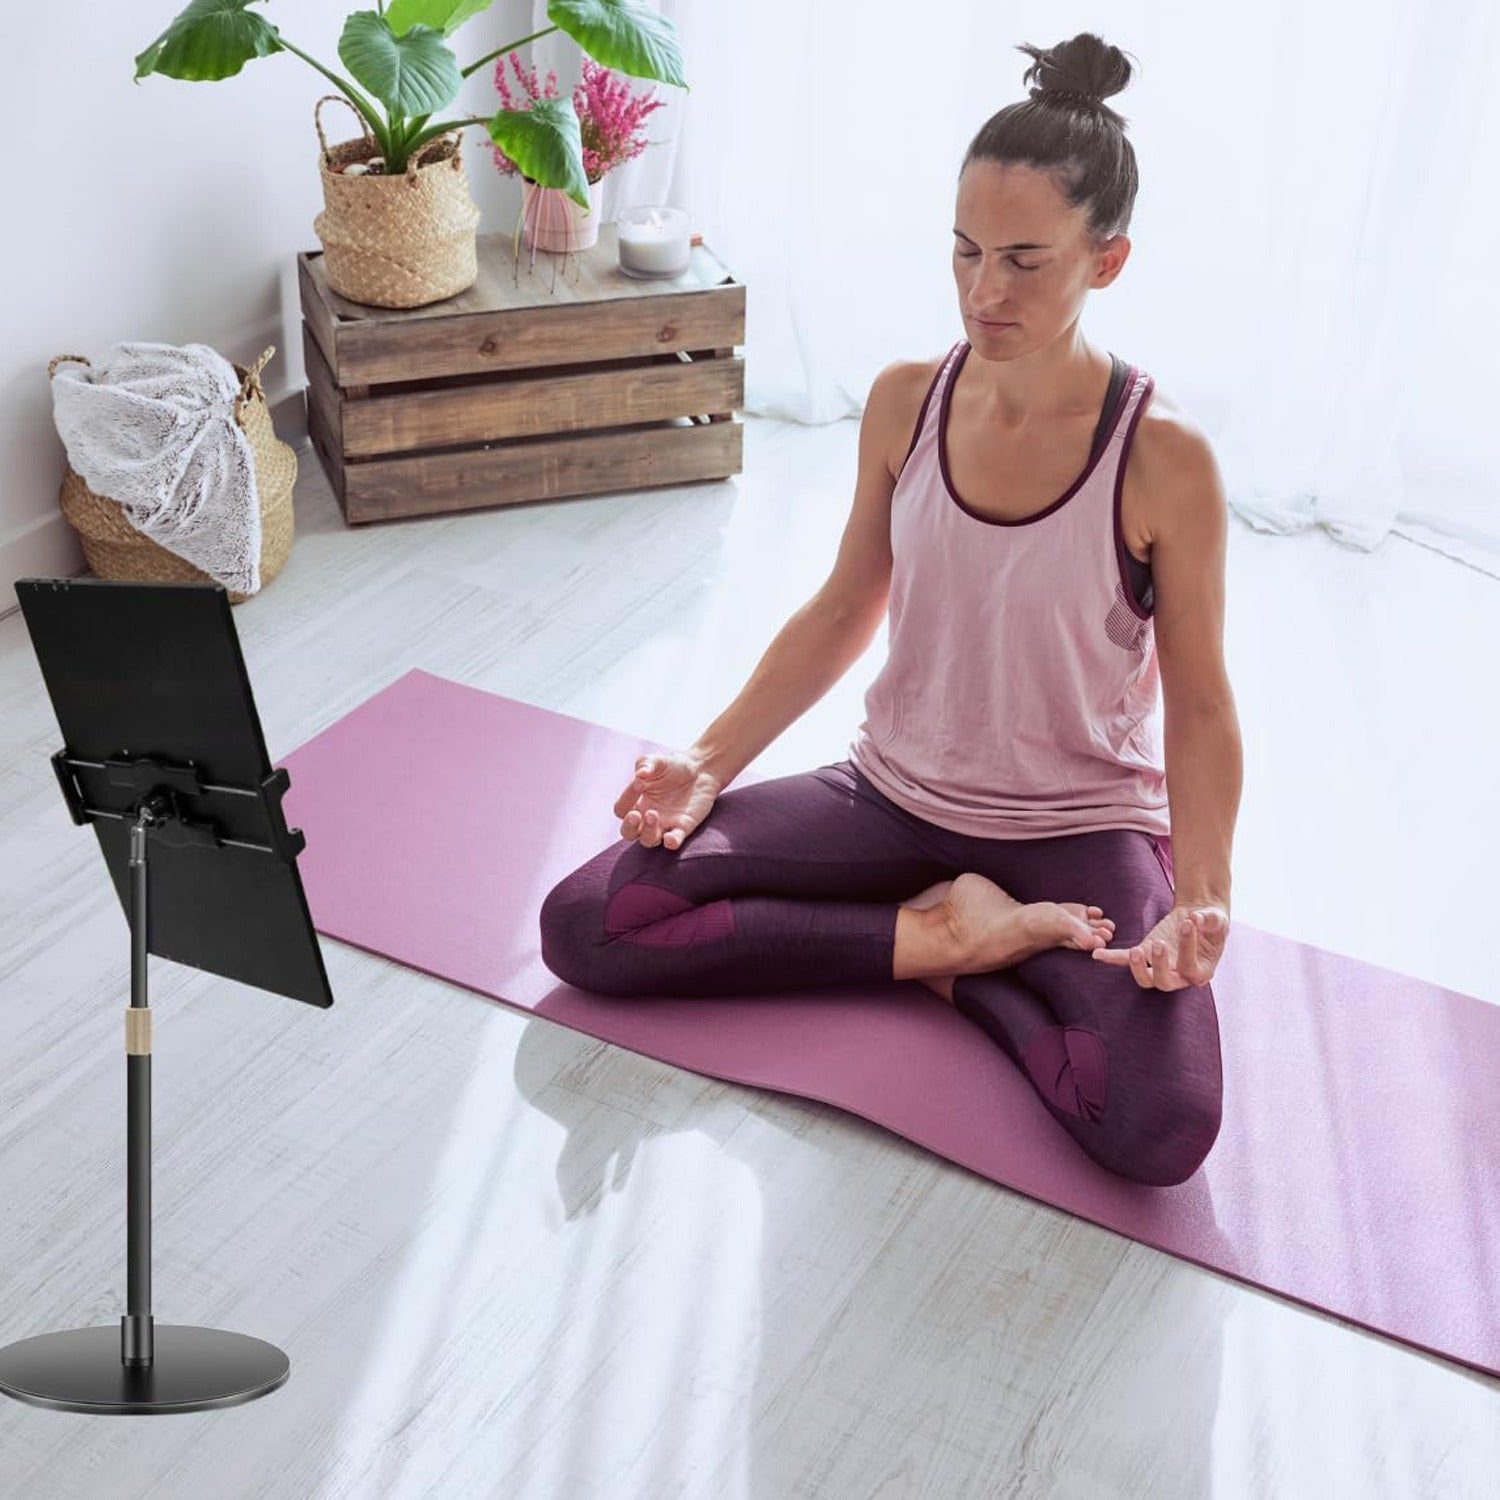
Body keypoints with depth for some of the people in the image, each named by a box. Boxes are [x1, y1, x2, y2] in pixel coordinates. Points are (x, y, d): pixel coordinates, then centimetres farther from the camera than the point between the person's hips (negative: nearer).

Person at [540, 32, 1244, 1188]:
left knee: (1162, 1129, -30)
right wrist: (710, 765, -5)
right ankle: (939, 933, -7)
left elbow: (1199, 706, -9)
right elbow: (843, 612, 5)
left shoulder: (1162, 461, -17)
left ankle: (966, 965, -2)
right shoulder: (905, 403, -5)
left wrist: (1200, 900, -24)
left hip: (1081, 830, -3)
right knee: (582, 925, -12)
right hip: (897, 792, 4)